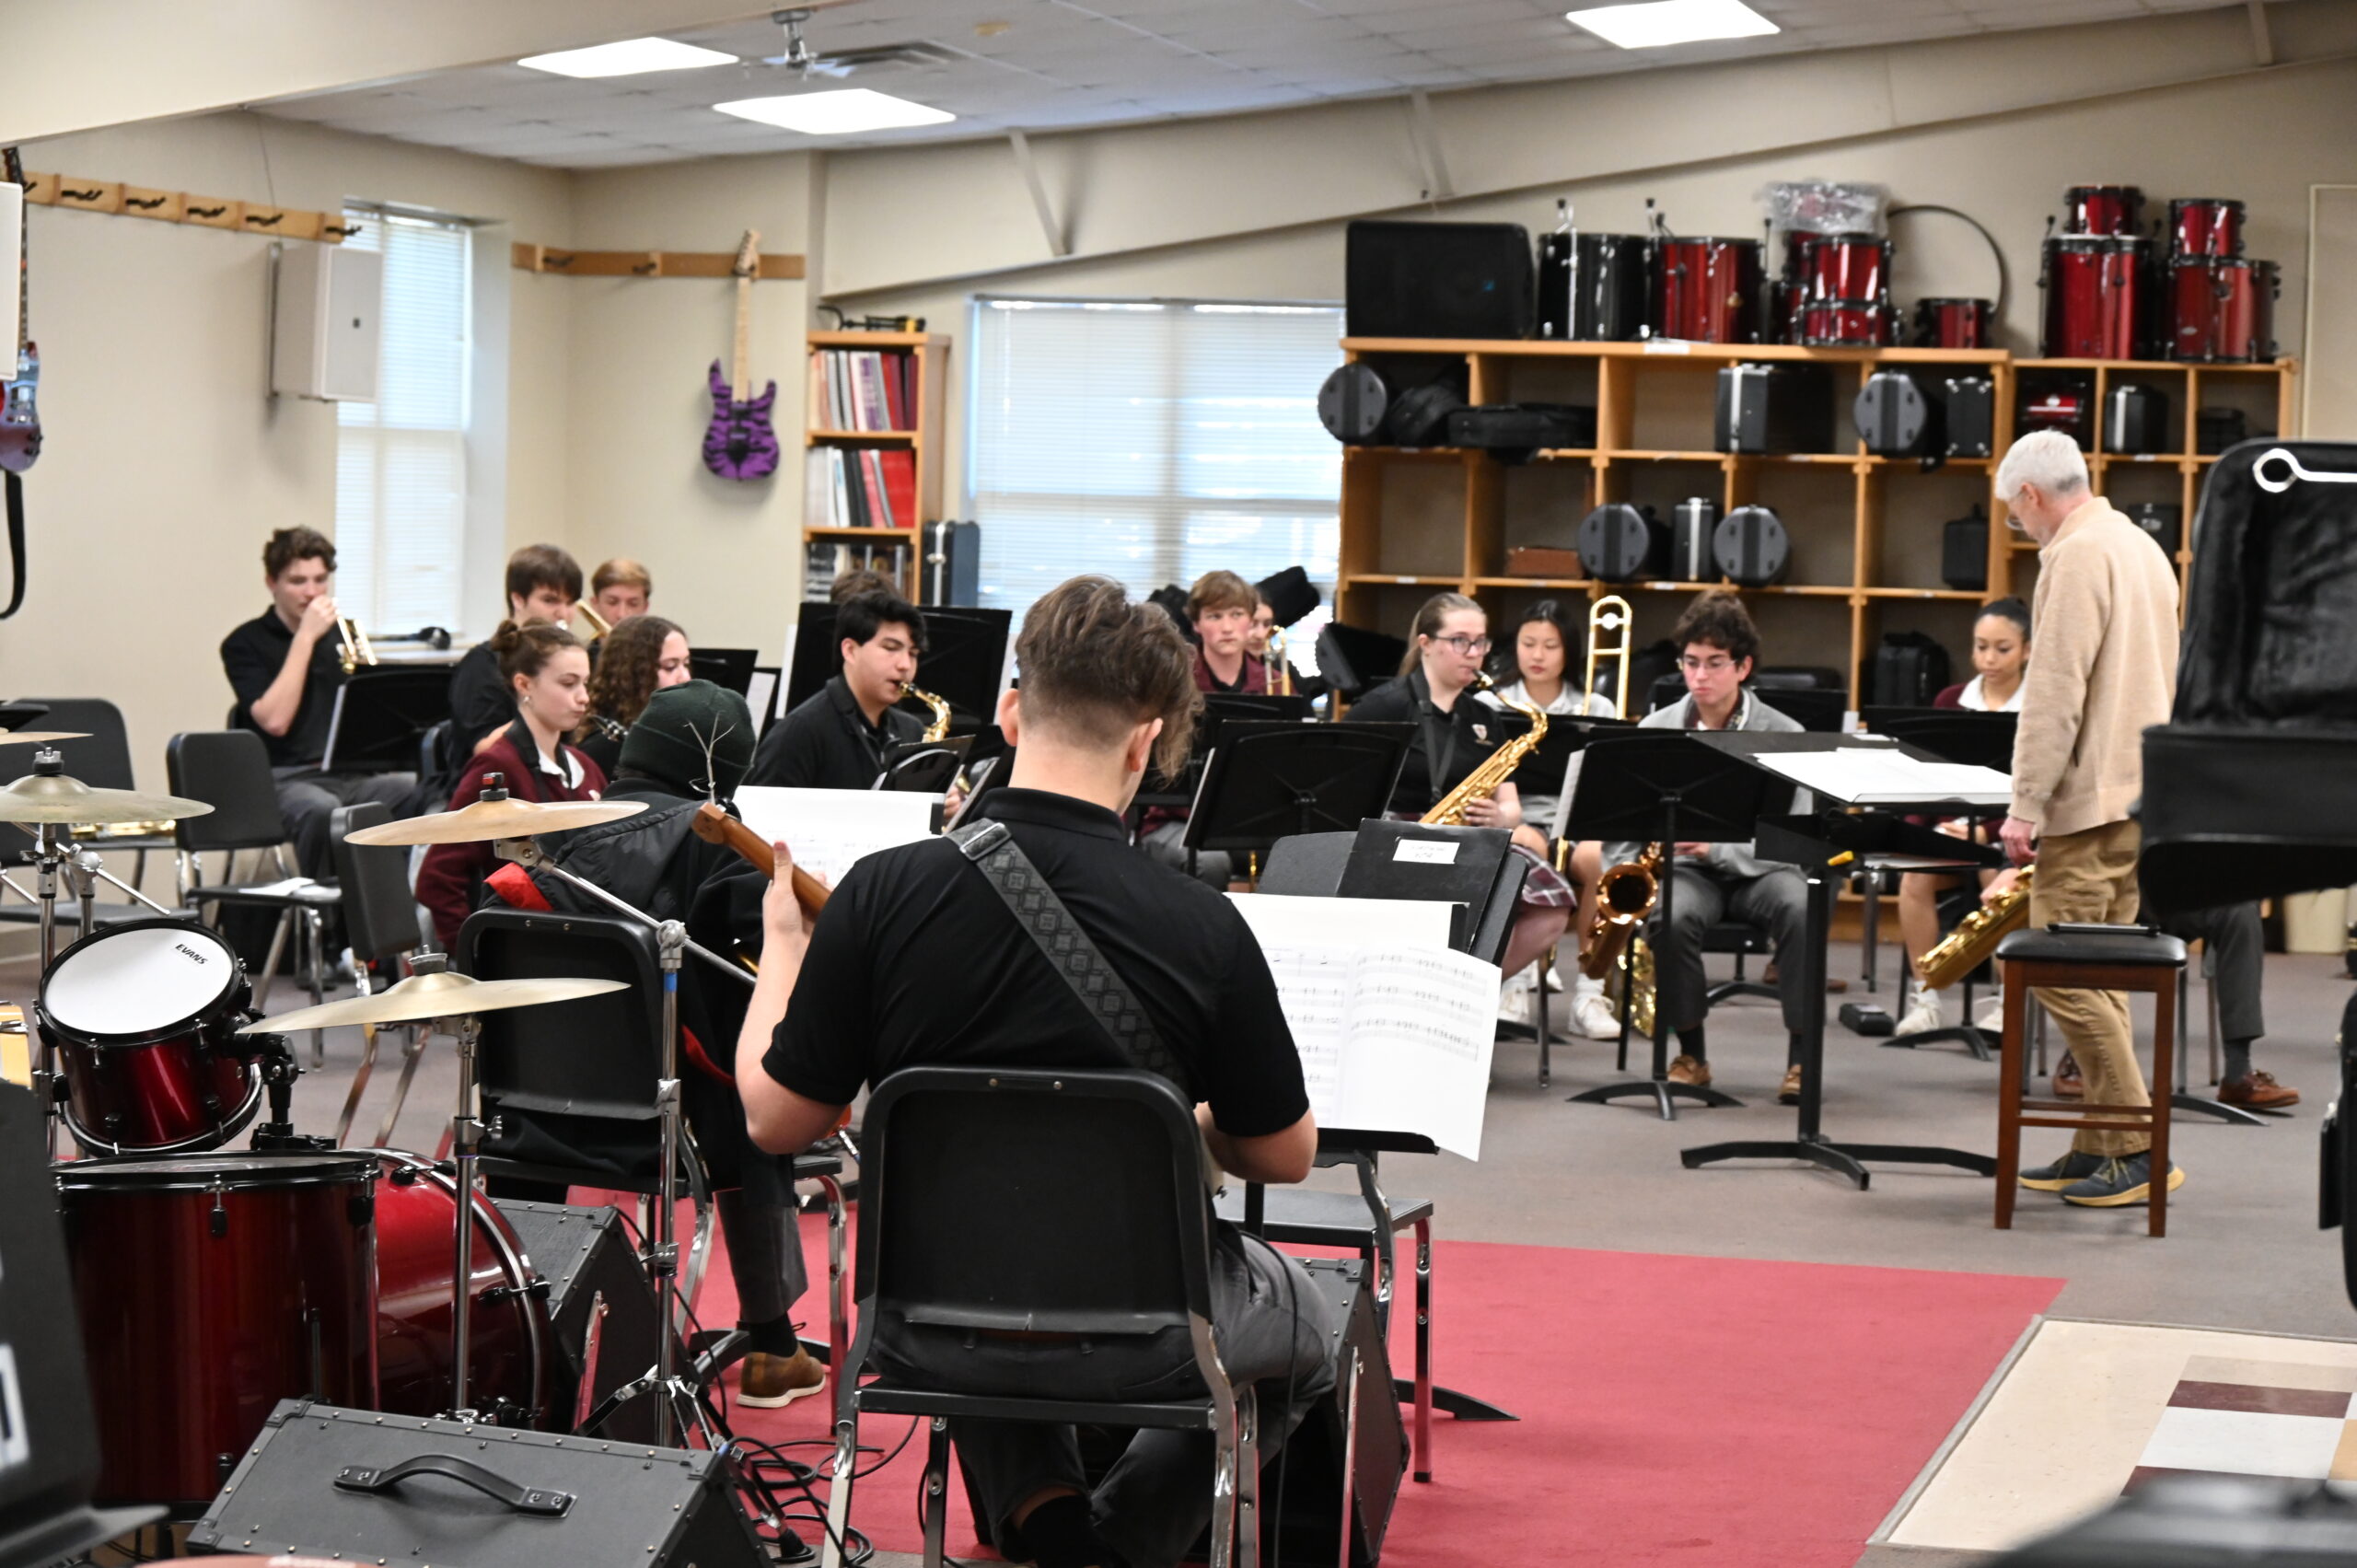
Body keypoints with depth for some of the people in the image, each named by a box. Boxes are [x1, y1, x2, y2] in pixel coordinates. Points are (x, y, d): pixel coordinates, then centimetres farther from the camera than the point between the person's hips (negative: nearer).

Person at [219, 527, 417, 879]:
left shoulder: (341, 634, 18)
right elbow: (274, 720, -15)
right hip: (286, 780, -5)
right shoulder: (245, 644, 1)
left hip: (352, 774, 5)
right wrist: (305, 638, -13)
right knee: (322, 811, -40)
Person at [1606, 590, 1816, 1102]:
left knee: (1801, 909, -34)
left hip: (1756, 869, -1)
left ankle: (1802, 1057, -23)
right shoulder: (1655, 730, 6)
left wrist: (1717, 846, -25)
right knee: (1671, 916, -34)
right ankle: (1691, 1054, -15)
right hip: (1682, 868, 1)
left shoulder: (1783, 735, -2)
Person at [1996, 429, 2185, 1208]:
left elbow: (2055, 692, -18)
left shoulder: (2077, 556, -13)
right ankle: (2100, 1146, 13)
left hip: (2092, 797, -10)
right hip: (2141, 790, 10)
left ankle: (2140, 1149, -9)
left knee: (2060, 970, -8)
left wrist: (2027, 805, -17)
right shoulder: (2143, 548, 18)